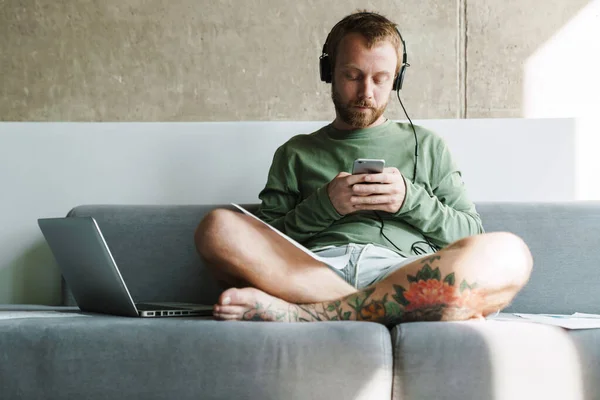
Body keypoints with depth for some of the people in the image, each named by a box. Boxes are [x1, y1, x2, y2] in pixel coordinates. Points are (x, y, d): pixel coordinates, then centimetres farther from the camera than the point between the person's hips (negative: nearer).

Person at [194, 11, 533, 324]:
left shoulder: (427, 146, 27)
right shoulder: (295, 154, 25)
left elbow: (472, 234, 18)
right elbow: (264, 245, 15)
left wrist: (411, 199, 2)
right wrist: (324, 205, -1)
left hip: (408, 279, 1)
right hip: (313, 272, 0)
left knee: (508, 255, -32)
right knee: (219, 228, -29)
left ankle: (302, 313, -33)